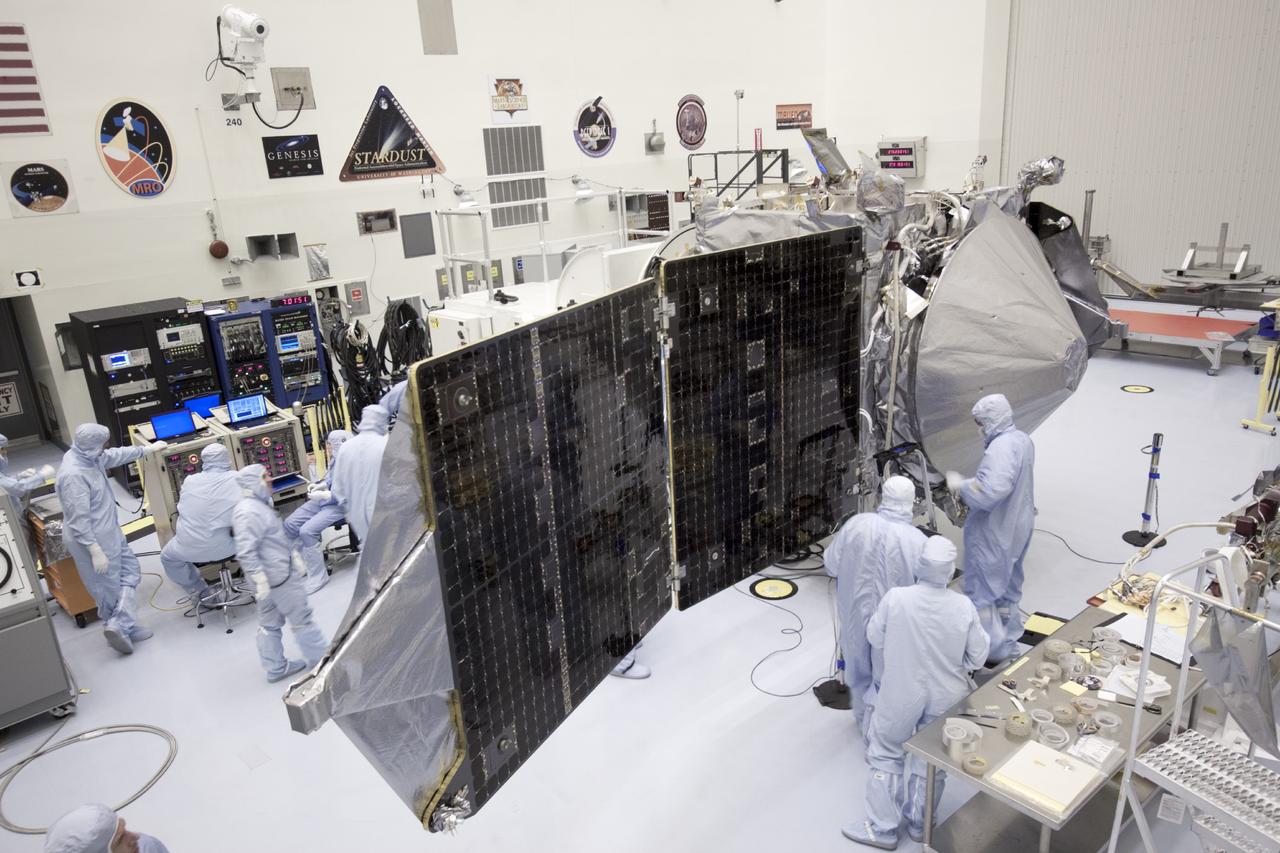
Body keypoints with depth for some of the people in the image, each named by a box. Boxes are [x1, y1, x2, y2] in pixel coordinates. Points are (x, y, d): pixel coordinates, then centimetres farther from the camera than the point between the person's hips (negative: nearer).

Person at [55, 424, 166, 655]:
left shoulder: (87, 457, -3)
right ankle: (120, 626, 15)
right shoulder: (74, 476, -30)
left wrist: (149, 449, 28)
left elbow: (116, 455, 18)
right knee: (109, 586, 3)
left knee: (130, 571, 13)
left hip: (108, 532, 10)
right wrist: (96, 551, -26)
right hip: (93, 539, -10)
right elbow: (79, 521, -29)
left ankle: (120, 627, 16)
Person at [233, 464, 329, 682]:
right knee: (301, 619, 4)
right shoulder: (249, 513, -23)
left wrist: (293, 556, 25)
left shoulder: (259, 505, 11)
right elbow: (245, 552, -28)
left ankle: (276, 668, 27)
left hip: (271, 576, 10)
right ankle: (320, 658, 17)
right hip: (278, 577, -10)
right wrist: (260, 580, -28)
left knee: (269, 624, 17)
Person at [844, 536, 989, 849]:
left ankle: (882, 828, 24)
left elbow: (875, 638, -8)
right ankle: (919, 823, 38)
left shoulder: (895, 598, -24)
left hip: (901, 694, -2)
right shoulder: (964, 606, -19)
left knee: (886, 755, 16)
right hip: (945, 697, 2)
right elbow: (977, 657, -7)